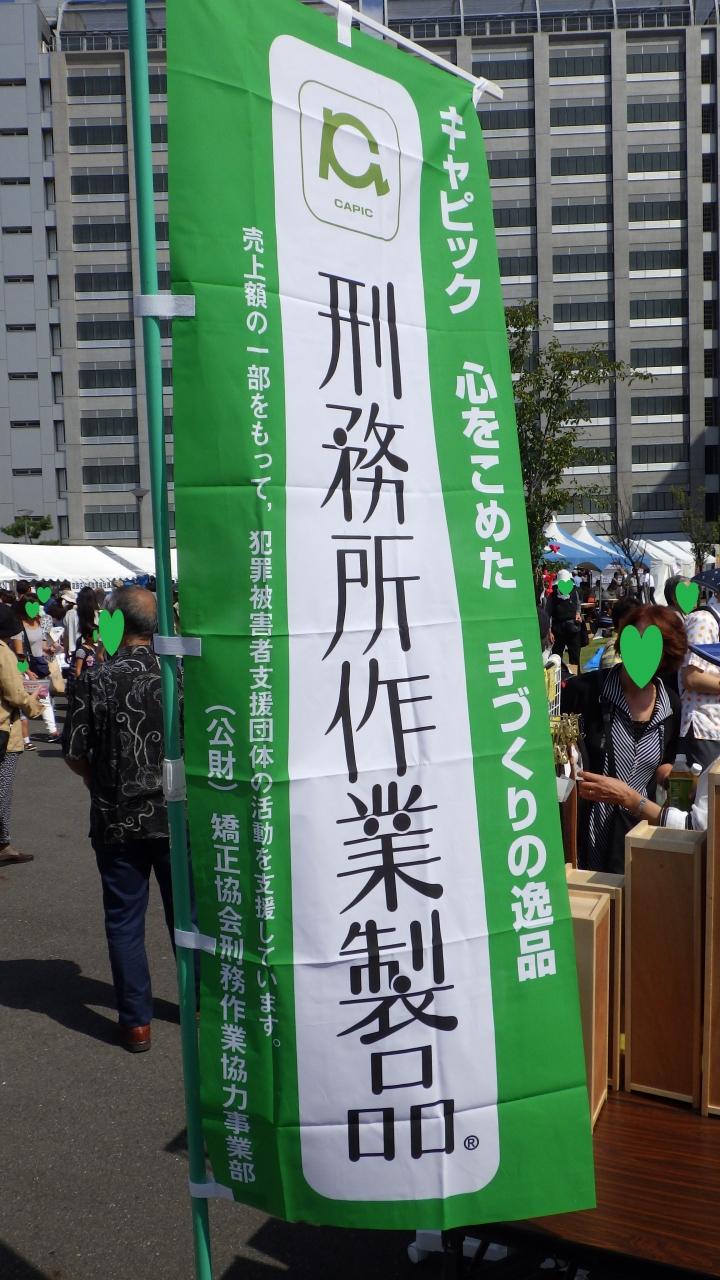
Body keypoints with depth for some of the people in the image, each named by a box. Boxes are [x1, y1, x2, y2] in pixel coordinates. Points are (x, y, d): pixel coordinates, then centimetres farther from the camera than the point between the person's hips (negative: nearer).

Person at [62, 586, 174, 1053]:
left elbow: (74, 754, -6)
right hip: (176, 816, 1)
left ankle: (137, 1021, 17)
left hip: (116, 820, -1)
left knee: (124, 919, 11)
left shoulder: (96, 679, -10)